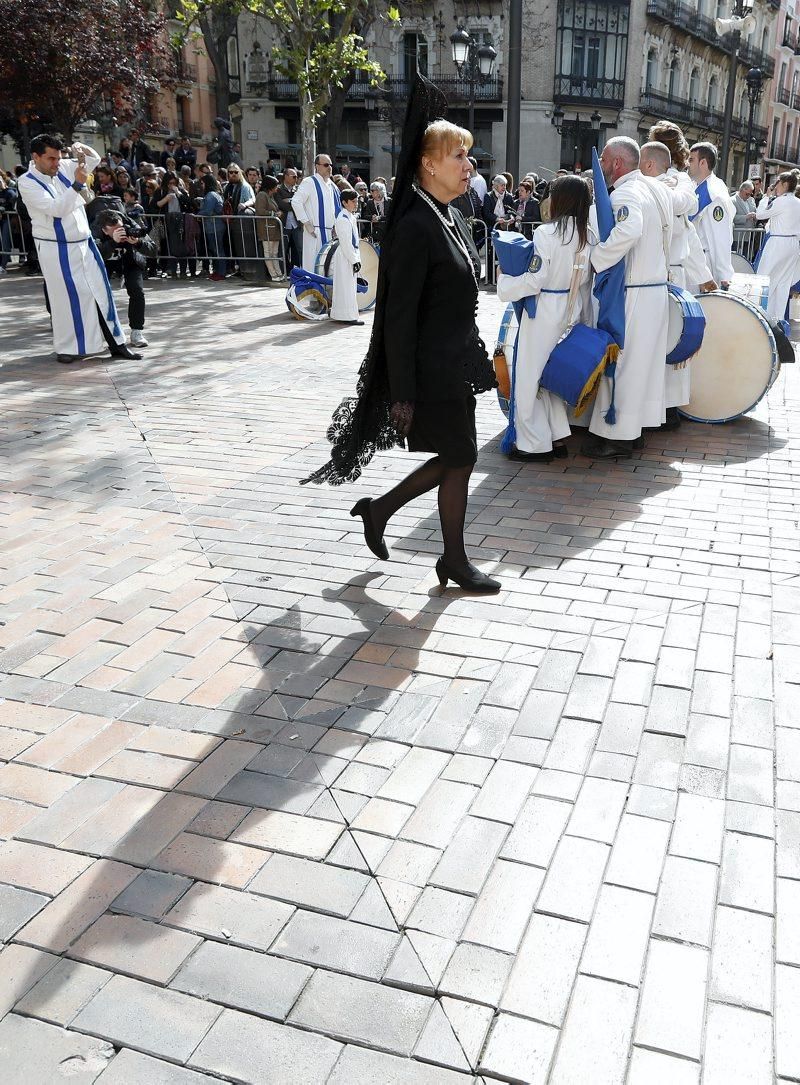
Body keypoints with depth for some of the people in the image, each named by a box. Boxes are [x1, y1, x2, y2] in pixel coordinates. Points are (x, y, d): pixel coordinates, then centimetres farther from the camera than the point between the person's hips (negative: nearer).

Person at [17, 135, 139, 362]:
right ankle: (66, 348, 12)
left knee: (101, 292, 6)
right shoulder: (27, 183, -11)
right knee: (66, 298, -2)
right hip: (56, 250, -6)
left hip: (84, 243, 6)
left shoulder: (63, 168, 5)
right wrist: (77, 184, -26)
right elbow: (56, 209, -23)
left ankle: (116, 344, 13)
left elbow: (94, 159, 15)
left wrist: (81, 148, -6)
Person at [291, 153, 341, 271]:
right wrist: (306, 223, -16)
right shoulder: (309, 182, -4)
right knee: (313, 264, -8)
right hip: (315, 231, -7)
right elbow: (296, 202, -13)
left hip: (331, 233, 7)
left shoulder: (333, 186, 18)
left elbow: (338, 208, 26)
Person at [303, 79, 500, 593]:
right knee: (460, 458, 3)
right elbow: (399, 316, -20)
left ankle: (379, 509, 31)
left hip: (458, 361, 9)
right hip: (433, 367, -9)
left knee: (454, 457, 15)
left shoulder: (452, 218, 10)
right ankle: (454, 560, 22)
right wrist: (402, 394, -20)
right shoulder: (416, 226, -18)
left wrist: (475, 356, 21)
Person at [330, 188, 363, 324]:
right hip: (344, 256, -10)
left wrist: (357, 259, 15)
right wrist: (354, 260, -20)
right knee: (345, 286, -6)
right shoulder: (343, 219, -16)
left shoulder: (351, 217, 15)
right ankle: (346, 315, -3)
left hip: (351, 255, 10)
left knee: (350, 286, 13)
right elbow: (346, 243, -20)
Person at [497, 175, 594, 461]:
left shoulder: (547, 233, -17)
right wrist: (585, 319, 17)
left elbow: (534, 280, -18)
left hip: (544, 312, -7)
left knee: (530, 376, 4)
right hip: (572, 311, 7)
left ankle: (535, 443, 8)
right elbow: (587, 282, 9)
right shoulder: (590, 237, 3)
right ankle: (557, 438, 22)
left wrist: (503, 281, -2)